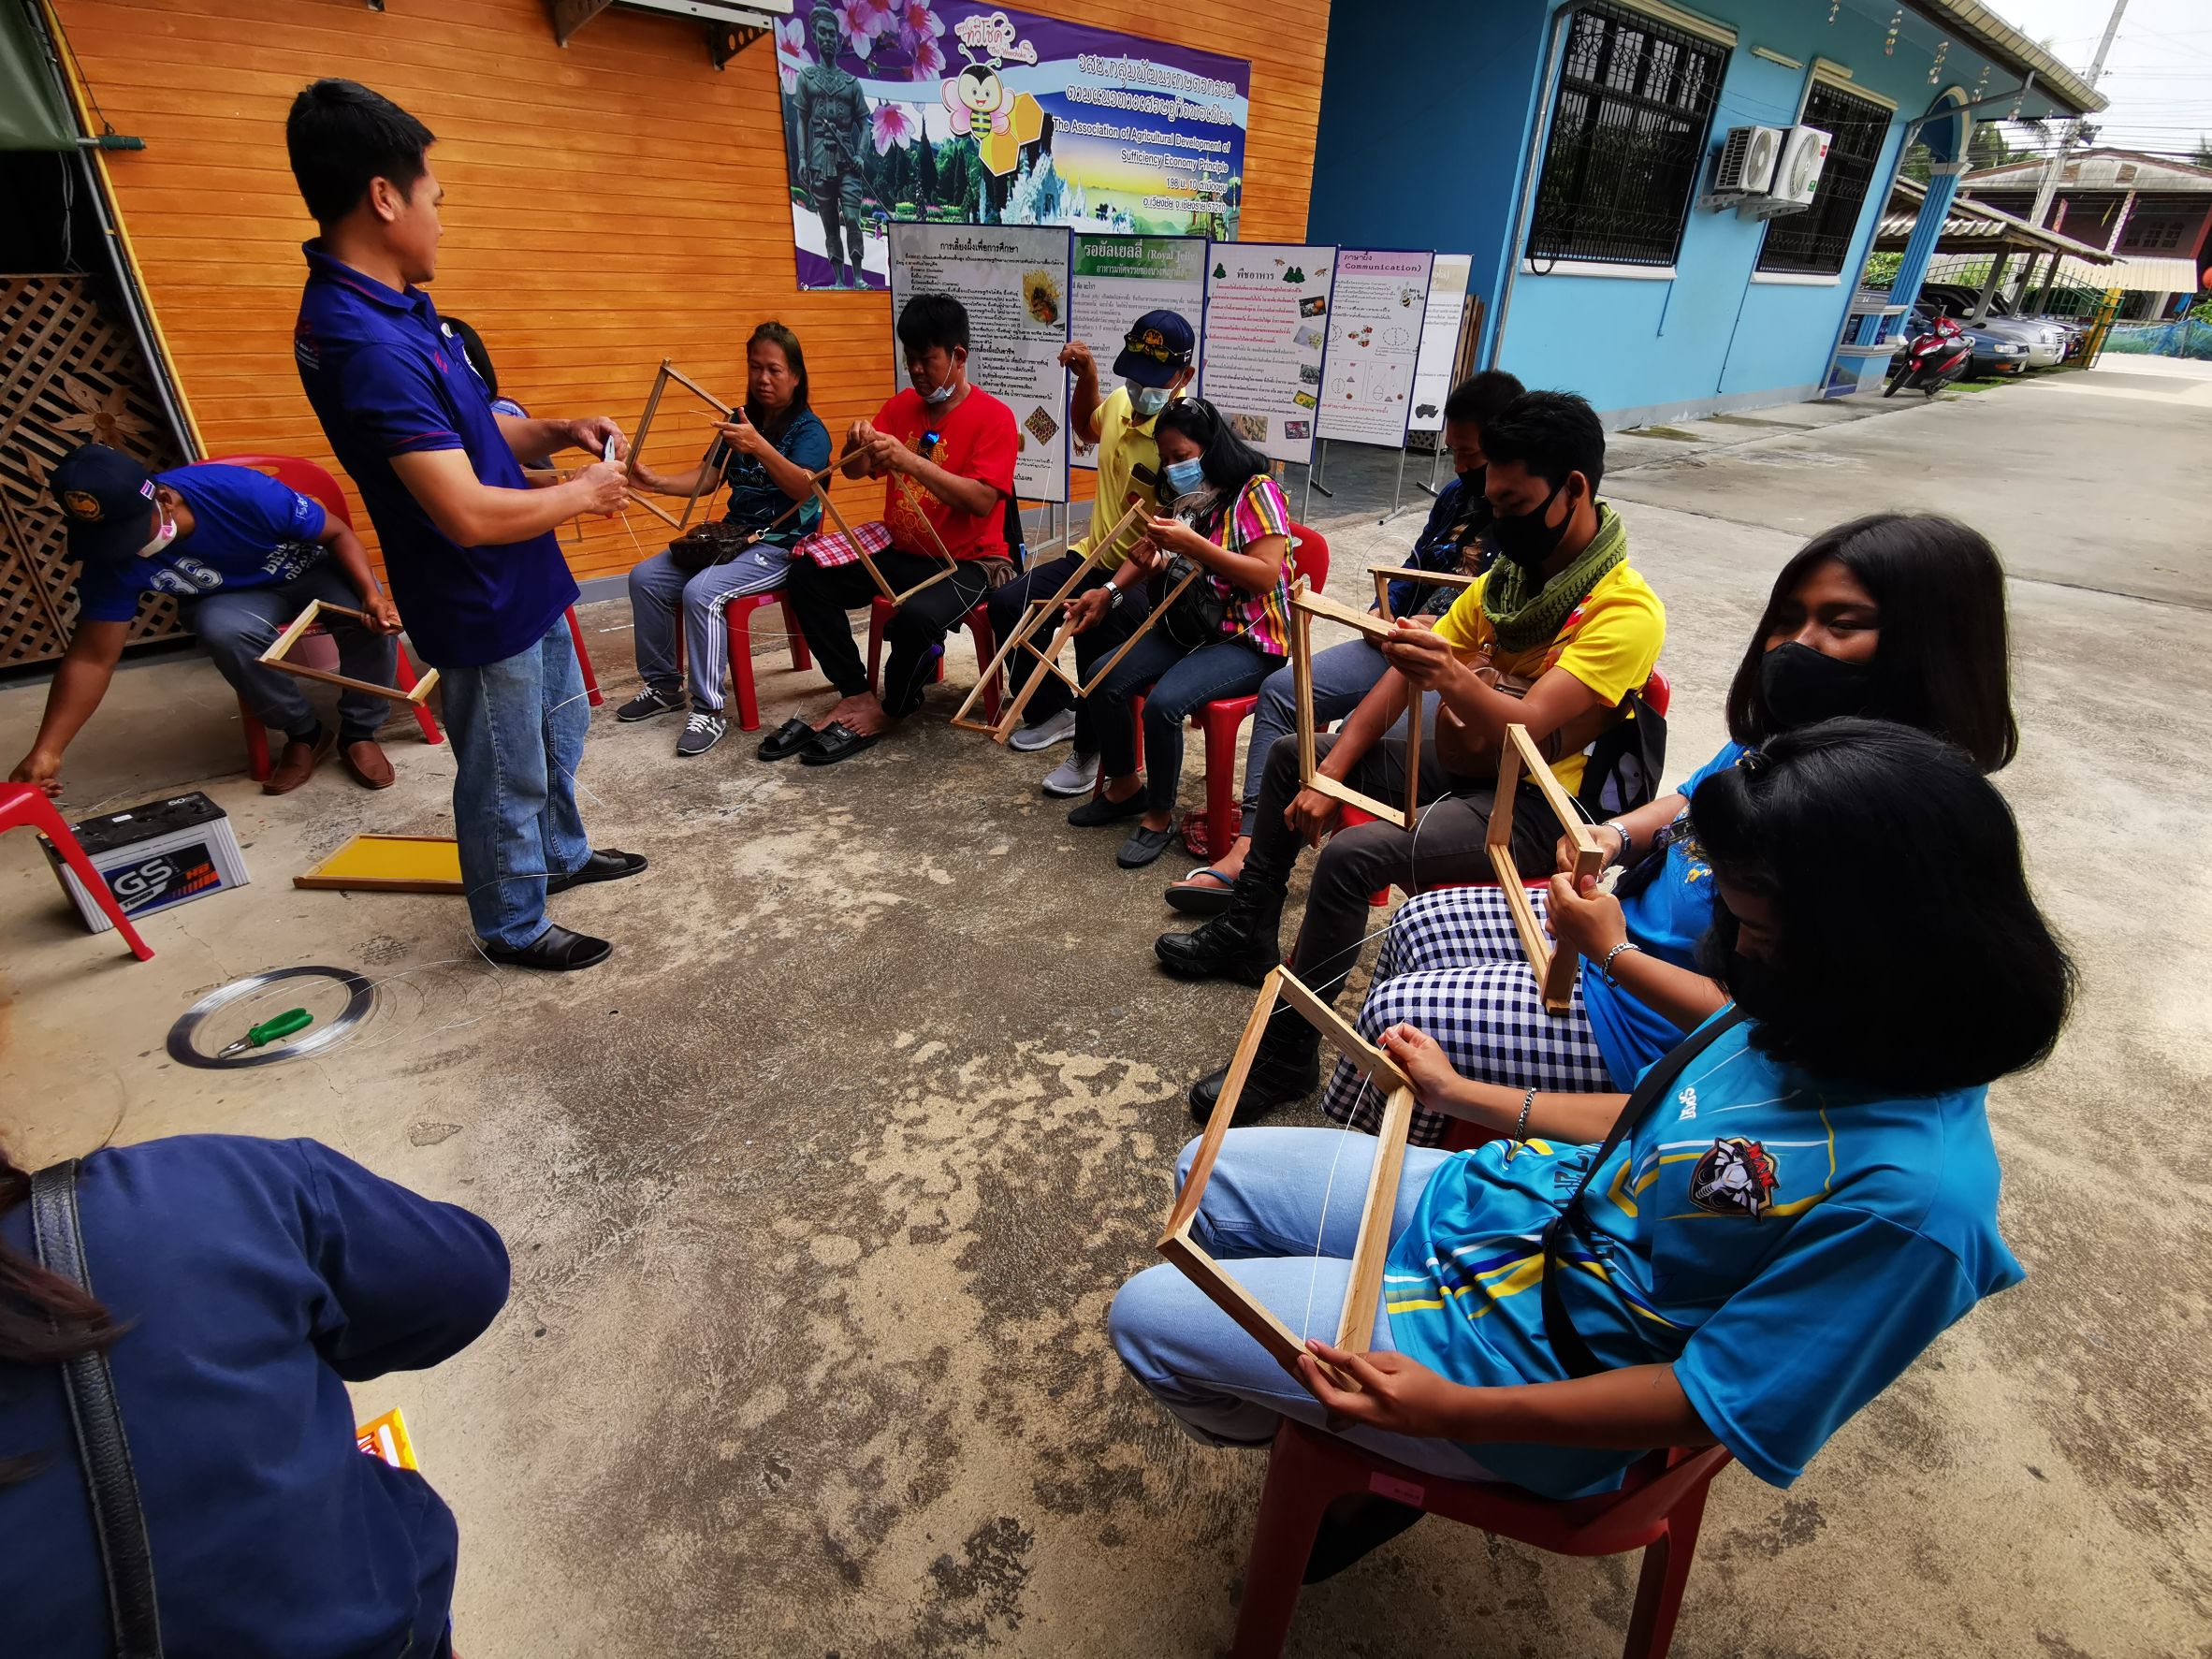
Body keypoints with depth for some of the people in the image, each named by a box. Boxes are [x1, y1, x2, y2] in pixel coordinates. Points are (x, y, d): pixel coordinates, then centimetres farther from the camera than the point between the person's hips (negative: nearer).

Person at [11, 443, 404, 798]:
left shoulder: (241, 491, -33)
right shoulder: (111, 558, -22)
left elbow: (338, 533, -21)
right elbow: (92, 657, -17)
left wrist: (372, 594, -39)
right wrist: (46, 752, -24)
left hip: (311, 571, -2)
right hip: (232, 598, 2)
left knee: (366, 616, -36)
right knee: (224, 629, -36)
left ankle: (358, 732, -14)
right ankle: (303, 734, -13)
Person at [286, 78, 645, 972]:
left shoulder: (393, 308, 4)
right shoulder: (363, 343, -27)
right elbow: (469, 513, -31)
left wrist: (555, 432, 1)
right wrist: (582, 493, -16)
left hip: (525, 585, 10)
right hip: (482, 609, -10)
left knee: (561, 730, 26)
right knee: (506, 778, 8)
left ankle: (561, 854, 48)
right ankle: (514, 927, 28)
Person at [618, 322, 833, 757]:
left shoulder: (809, 429, -7)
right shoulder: (741, 421, 14)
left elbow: (803, 486, -26)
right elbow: (708, 476, 10)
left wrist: (759, 447, -42)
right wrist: (659, 483, -8)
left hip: (781, 546, -8)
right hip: (731, 536, 8)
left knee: (701, 592, -30)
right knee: (646, 578, -5)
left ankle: (709, 710, -20)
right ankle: (664, 686, 9)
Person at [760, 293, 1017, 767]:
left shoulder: (993, 416, -10)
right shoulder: (903, 405, 8)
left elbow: (982, 501, -23)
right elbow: (855, 471, 8)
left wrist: (912, 462, -31)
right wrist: (858, 445, -16)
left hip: (965, 563, -7)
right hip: (899, 551, 7)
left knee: (915, 617, -36)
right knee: (806, 577, -8)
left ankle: (888, 711, -6)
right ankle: (856, 695, -3)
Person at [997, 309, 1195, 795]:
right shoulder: (1121, 403, 2)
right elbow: (1088, 429, 29)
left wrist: (1110, 590, -40)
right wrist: (1086, 377, 12)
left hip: (1147, 575, -8)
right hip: (1096, 555, 8)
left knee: (1094, 626, -36)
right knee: (1008, 604, -4)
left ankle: (1094, 751, -13)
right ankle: (1053, 710, 16)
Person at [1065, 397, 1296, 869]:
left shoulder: (1256, 492, -10)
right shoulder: (1184, 498, 10)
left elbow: (1266, 575, -20)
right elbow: (1149, 553, 18)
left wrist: (1194, 544, -25)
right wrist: (1109, 591, 0)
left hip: (1247, 641, -7)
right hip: (1185, 629, 7)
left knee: (1163, 702, -29)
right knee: (1104, 680, -10)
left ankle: (1160, 816, -7)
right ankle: (1125, 786, 12)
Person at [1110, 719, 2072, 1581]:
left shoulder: (1911, 1196, -31)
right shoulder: (1812, 1020, -6)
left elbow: (1712, 1401, -23)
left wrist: (1454, 1411, -28)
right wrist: (1459, 1096, 15)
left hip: (1543, 1356, -8)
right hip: (1507, 1201, 8)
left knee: (1146, 1316, -5)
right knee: (1211, 1179, 11)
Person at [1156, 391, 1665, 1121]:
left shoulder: (1625, 611, -19)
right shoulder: (1509, 573, 7)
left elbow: (1527, 727, -32)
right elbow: (1404, 677, 1)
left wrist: (1454, 678, -53)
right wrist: (1327, 777, -7)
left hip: (1525, 807, -9)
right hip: (1453, 764, 9)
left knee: (1351, 856, -31)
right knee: (1290, 757, 10)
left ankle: (1288, 1054, -15)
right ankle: (1246, 934, 20)